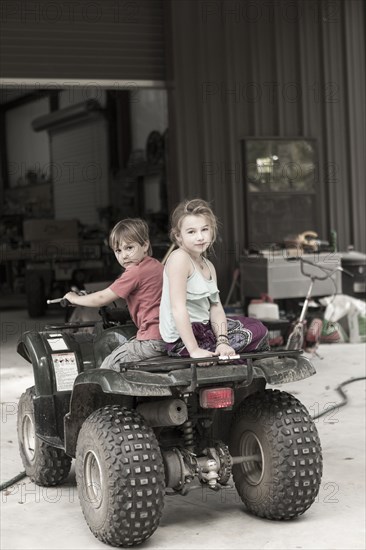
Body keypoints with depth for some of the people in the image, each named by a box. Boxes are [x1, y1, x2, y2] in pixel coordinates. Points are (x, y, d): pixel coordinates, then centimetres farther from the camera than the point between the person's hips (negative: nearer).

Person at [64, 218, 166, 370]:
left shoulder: (136, 272, -13)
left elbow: (102, 299, -8)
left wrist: (75, 298, 6)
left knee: (108, 365, 0)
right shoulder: (156, 265, 14)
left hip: (152, 341, -10)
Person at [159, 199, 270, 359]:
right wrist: (194, 350, -28)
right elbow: (178, 308, -25)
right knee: (257, 334, -3)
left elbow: (216, 307, 1)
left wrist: (222, 342, -16)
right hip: (182, 339, -9)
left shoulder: (208, 266, 9)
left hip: (204, 326, 9)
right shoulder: (179, 258, -19)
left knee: (258, 328, 17)